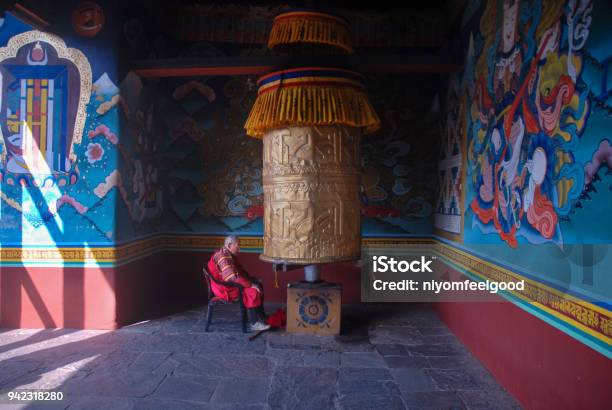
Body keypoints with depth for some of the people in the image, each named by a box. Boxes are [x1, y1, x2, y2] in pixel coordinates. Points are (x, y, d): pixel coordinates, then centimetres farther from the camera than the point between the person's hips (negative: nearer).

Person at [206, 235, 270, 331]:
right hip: (224, 288, -11)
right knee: (253, 292, -24)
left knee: (258, 285, 6)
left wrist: (252, 279, 9)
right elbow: (233, 278, -31)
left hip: (230, 283, 11)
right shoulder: (223, 257, -24)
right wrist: (251, 284, -26)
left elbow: (239, 270, 20)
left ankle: (261, 317, 10)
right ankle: (255, 324, -18)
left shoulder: (229, 254, 10)